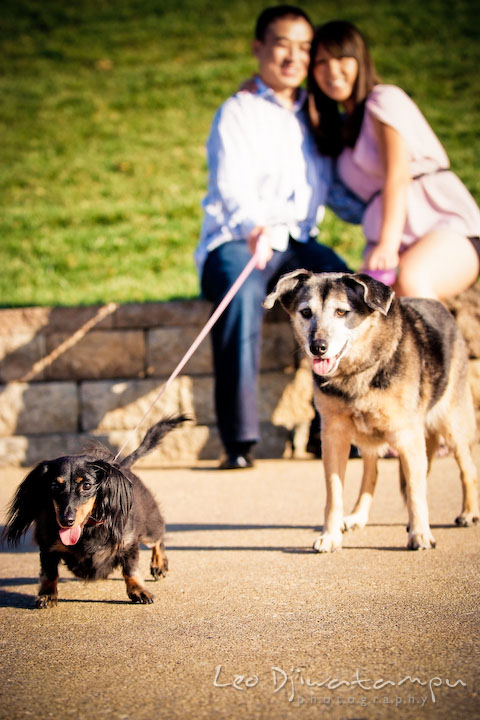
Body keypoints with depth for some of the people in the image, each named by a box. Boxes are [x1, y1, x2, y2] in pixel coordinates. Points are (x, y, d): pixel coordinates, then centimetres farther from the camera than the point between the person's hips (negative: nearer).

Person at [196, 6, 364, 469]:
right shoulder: (238, 113, 2)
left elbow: (336, 189, 20)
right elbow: (232, 185, -16)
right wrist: (253, 227, -37)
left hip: (297, 244, 4)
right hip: (235, 241, -4)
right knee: (242, 289, -38)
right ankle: (238, 439, -39)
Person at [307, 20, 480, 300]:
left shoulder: (385, 99, -1)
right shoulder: (340, 124, 24)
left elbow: (398, 176, -14)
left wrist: (388, 244, -28)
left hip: (449, 230, -6)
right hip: (396, 246, 6)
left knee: (409, 280, -39)